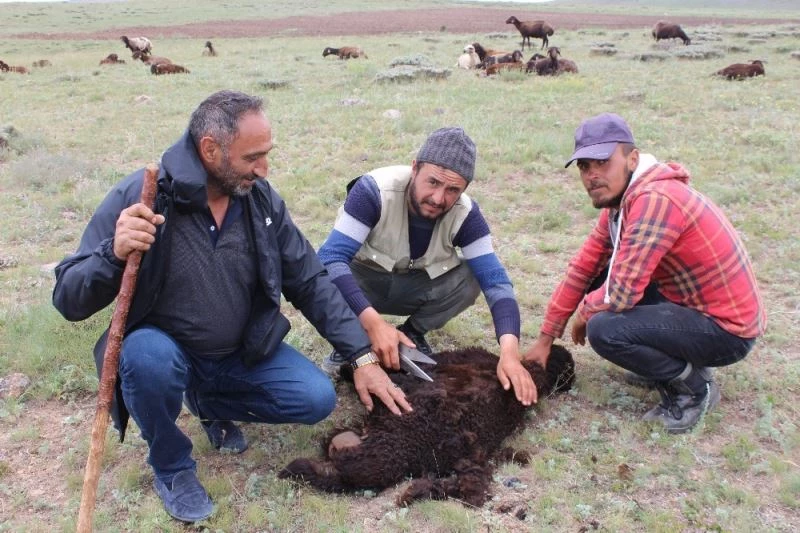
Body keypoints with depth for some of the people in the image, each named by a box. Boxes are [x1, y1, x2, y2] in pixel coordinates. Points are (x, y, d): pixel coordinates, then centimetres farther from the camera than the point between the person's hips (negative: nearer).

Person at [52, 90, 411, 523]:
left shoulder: (261, 199, -9)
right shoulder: (138, 197, -22)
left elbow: (310, 282, -2)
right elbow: (69, 300, -22)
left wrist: (363, 357, -7)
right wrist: (115, 254, -43)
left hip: (245, 352, 4)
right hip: (162, 349, -3)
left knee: (317, 399, -14)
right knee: (148, 356, -35)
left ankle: (209, 403, 15)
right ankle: (170, 466, -4)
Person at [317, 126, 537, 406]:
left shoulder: (465, 214, -21)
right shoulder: (374, 190, -32)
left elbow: (494, 279, -25)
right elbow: (330, 258, -39)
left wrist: (509, 351, -41)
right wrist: (374, 323, -51)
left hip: (410, 286, 3)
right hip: (360, 280, -3)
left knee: (471, 278, -25)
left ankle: (412, 333, 2)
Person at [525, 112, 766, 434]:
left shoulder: (655, 200, -27)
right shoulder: (621, 200, 4)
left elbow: (621, 293, -29)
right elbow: (583, 267, 6)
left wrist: (583, 312, -7)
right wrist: (545, 338, 8)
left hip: (727, 331, -9)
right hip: (689, 303, 10)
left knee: (604, 329, -26)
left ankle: (694, 389, -2)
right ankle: (674, 362, 13)